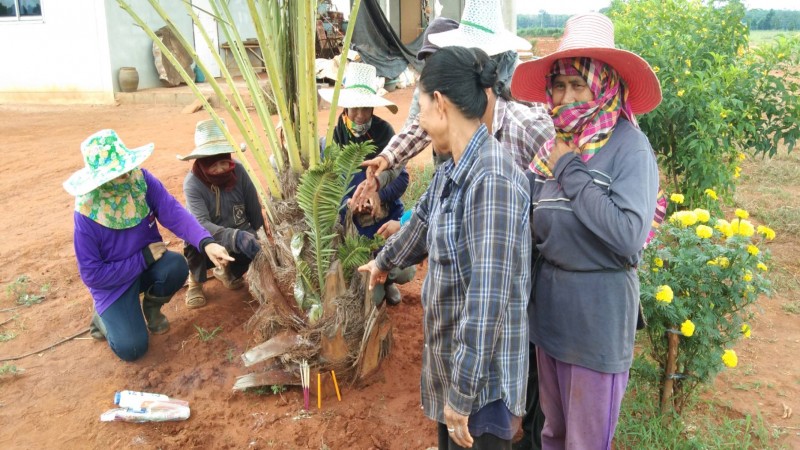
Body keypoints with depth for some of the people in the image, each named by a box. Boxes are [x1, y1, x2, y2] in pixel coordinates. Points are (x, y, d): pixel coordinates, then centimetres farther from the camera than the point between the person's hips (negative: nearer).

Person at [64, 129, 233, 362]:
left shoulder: (142, 180, -19)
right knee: (131, 348, -18)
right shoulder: (87, 214, -27)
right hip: (112, 282, -3)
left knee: (176, 266, -32)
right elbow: (92, 274, -22)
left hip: (149, 262, 3)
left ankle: (152, 307, 4)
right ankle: (104, 316, 18)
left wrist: (206, 243, -47)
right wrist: (144, 257, -24)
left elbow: (174, 213, -29)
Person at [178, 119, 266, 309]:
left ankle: (228, 271, 9)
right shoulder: (193, 183, -25)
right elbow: (201, 224, -38)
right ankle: (196, 282, -3)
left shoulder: (238, 171, -16)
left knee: (255, 249, -29)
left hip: (240, 234, 3)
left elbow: (254, 210, -7)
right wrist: (236, 237, -52)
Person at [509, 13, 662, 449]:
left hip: (599, 303, -6)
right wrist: (539, 178, -9)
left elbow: (629, 236, -27)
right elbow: (536, 227, 8)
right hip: (550, 296, 6)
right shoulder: (556, 144, 4)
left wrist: (571, 171, -21)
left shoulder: (629, 146, -15)